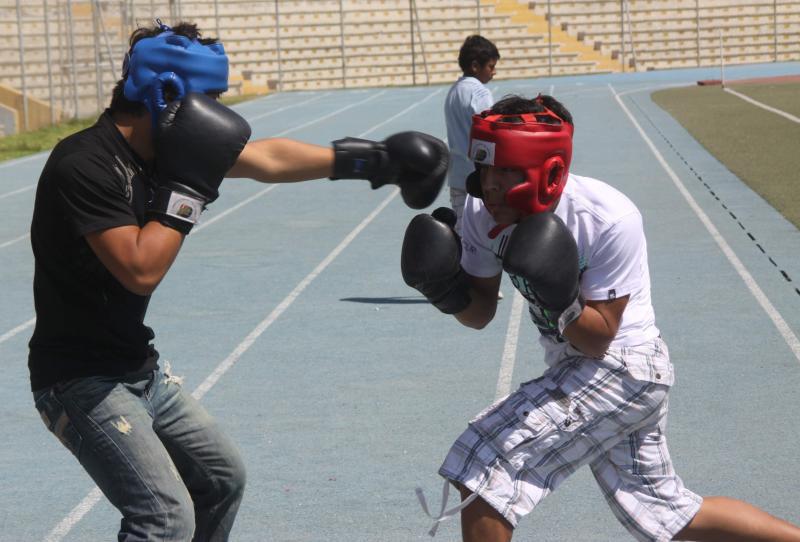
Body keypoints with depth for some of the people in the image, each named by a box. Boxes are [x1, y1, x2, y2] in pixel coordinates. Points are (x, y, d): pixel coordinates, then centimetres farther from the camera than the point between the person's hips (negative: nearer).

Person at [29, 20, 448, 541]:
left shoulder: (165, 147, 2)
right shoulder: (85, 165, -23)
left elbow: (265, 158, 12)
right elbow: (141, 271, -29)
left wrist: (368, 158, 15)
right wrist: (188, 187, -24)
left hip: (140, 370, 10)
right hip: (81, 378, -10)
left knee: (222, 478, 21)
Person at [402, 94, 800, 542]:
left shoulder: (610, 219, -27)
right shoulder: (484, 212, -10)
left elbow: (598, 339, -21)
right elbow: (480, 313, 1)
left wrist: (562, 303, -40)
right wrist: (448, 293, -20)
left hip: (621, 368, -8)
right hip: (577, 366, 8)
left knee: (482, 463, -16)